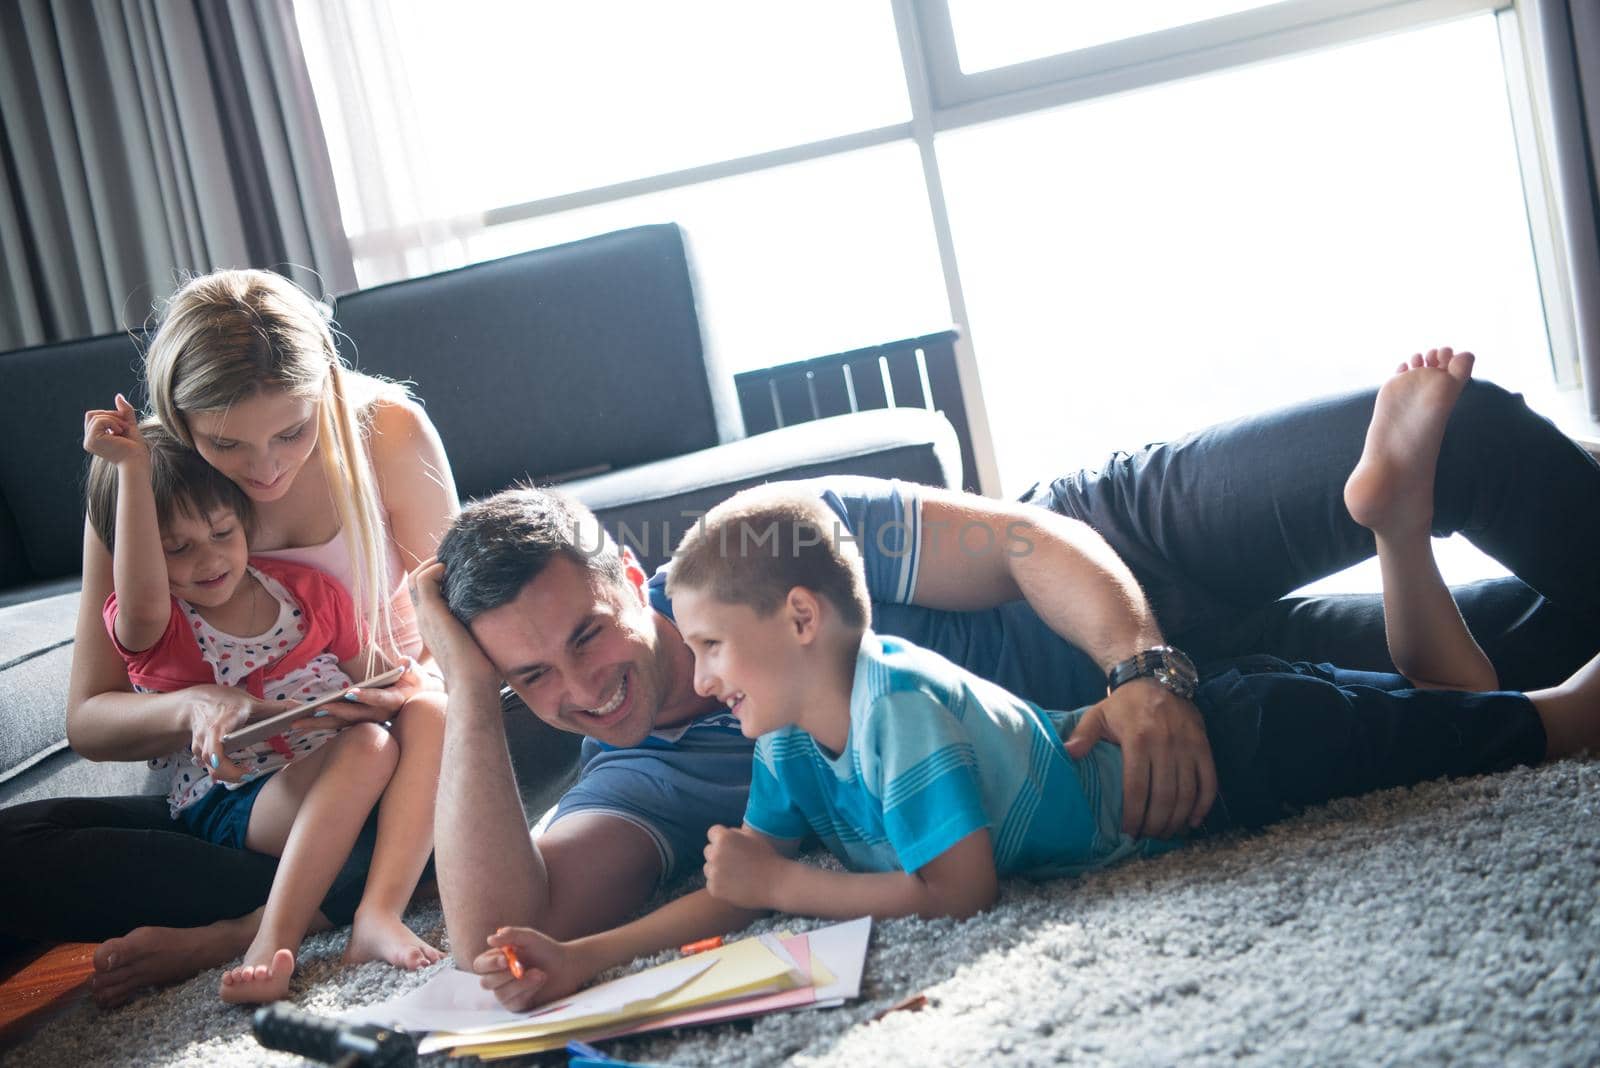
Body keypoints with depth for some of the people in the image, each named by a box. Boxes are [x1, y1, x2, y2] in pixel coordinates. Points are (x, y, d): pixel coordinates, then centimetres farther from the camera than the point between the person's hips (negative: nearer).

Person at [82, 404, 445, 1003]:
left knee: (432, 717, -23)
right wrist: (132, 469, -29)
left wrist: (404, 691, -5)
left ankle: (380, 910, -36)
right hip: (231, 803, -5)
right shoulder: (147, 629, -3)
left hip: (338, 790, 5)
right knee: (366, 748, -33)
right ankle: (274, 943, -40)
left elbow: (374, 676, 19)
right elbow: (142, 598, -28)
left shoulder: (306, 590, 12)